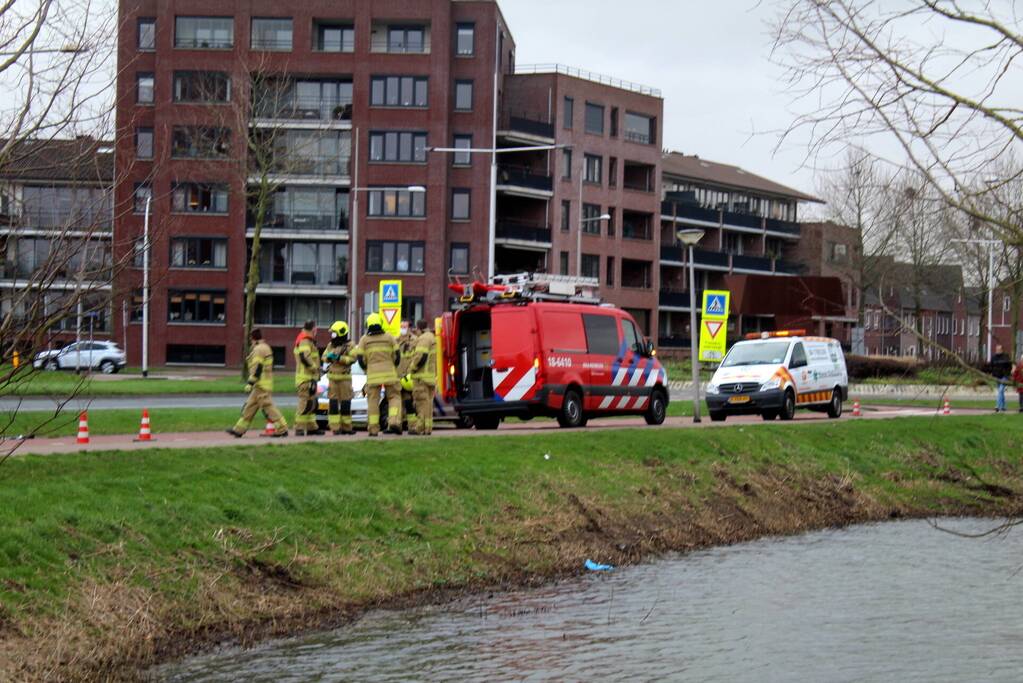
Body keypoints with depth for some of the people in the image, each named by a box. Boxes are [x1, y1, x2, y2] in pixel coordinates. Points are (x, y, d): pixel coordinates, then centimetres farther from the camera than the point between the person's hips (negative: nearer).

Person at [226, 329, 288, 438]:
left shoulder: (258, 349, -13)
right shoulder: (266, 348, 18)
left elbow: (257, 368, -20)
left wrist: (250, 383, -20)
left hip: (261, 384, -10)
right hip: (266, 383, 10)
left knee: (268, 406, -9)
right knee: (250, 406, 12)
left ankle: (282, 429, -9)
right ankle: (239, 430, 17)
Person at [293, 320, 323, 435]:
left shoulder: (308, 341, 20)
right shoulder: (305, 341, -14)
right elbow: (304, 357, -28)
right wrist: (314, 368, -18)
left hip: (310, 378, 11)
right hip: (306, 378, -11)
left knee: (312, 404, 15)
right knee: (305, 403, -12)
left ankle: (312, 427, 21)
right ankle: (299, 428, -14)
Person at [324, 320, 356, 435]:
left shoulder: (349, 345, -2)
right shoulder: (331, 345, 13)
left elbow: (352, 359, -13)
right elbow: (324, 357, 15)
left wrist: (339, 358, -21)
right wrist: (329, 357, -7)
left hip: (345, 377, -4)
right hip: (332, 377, 4)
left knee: (345, 403, 0)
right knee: (333, 403, -2)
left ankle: (346, 426, 9)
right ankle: (335, 427, -2)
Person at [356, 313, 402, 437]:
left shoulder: (364, 339, 5)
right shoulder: (389, 337, 7)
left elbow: (360, 358, 1)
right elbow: (397, 355, 5)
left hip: (372, 374, 0)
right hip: (389, 373, 0)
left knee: (373, 401, 5)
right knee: (394, 397, 8)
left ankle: (373, 429, 4)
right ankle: (394, 422, -13)